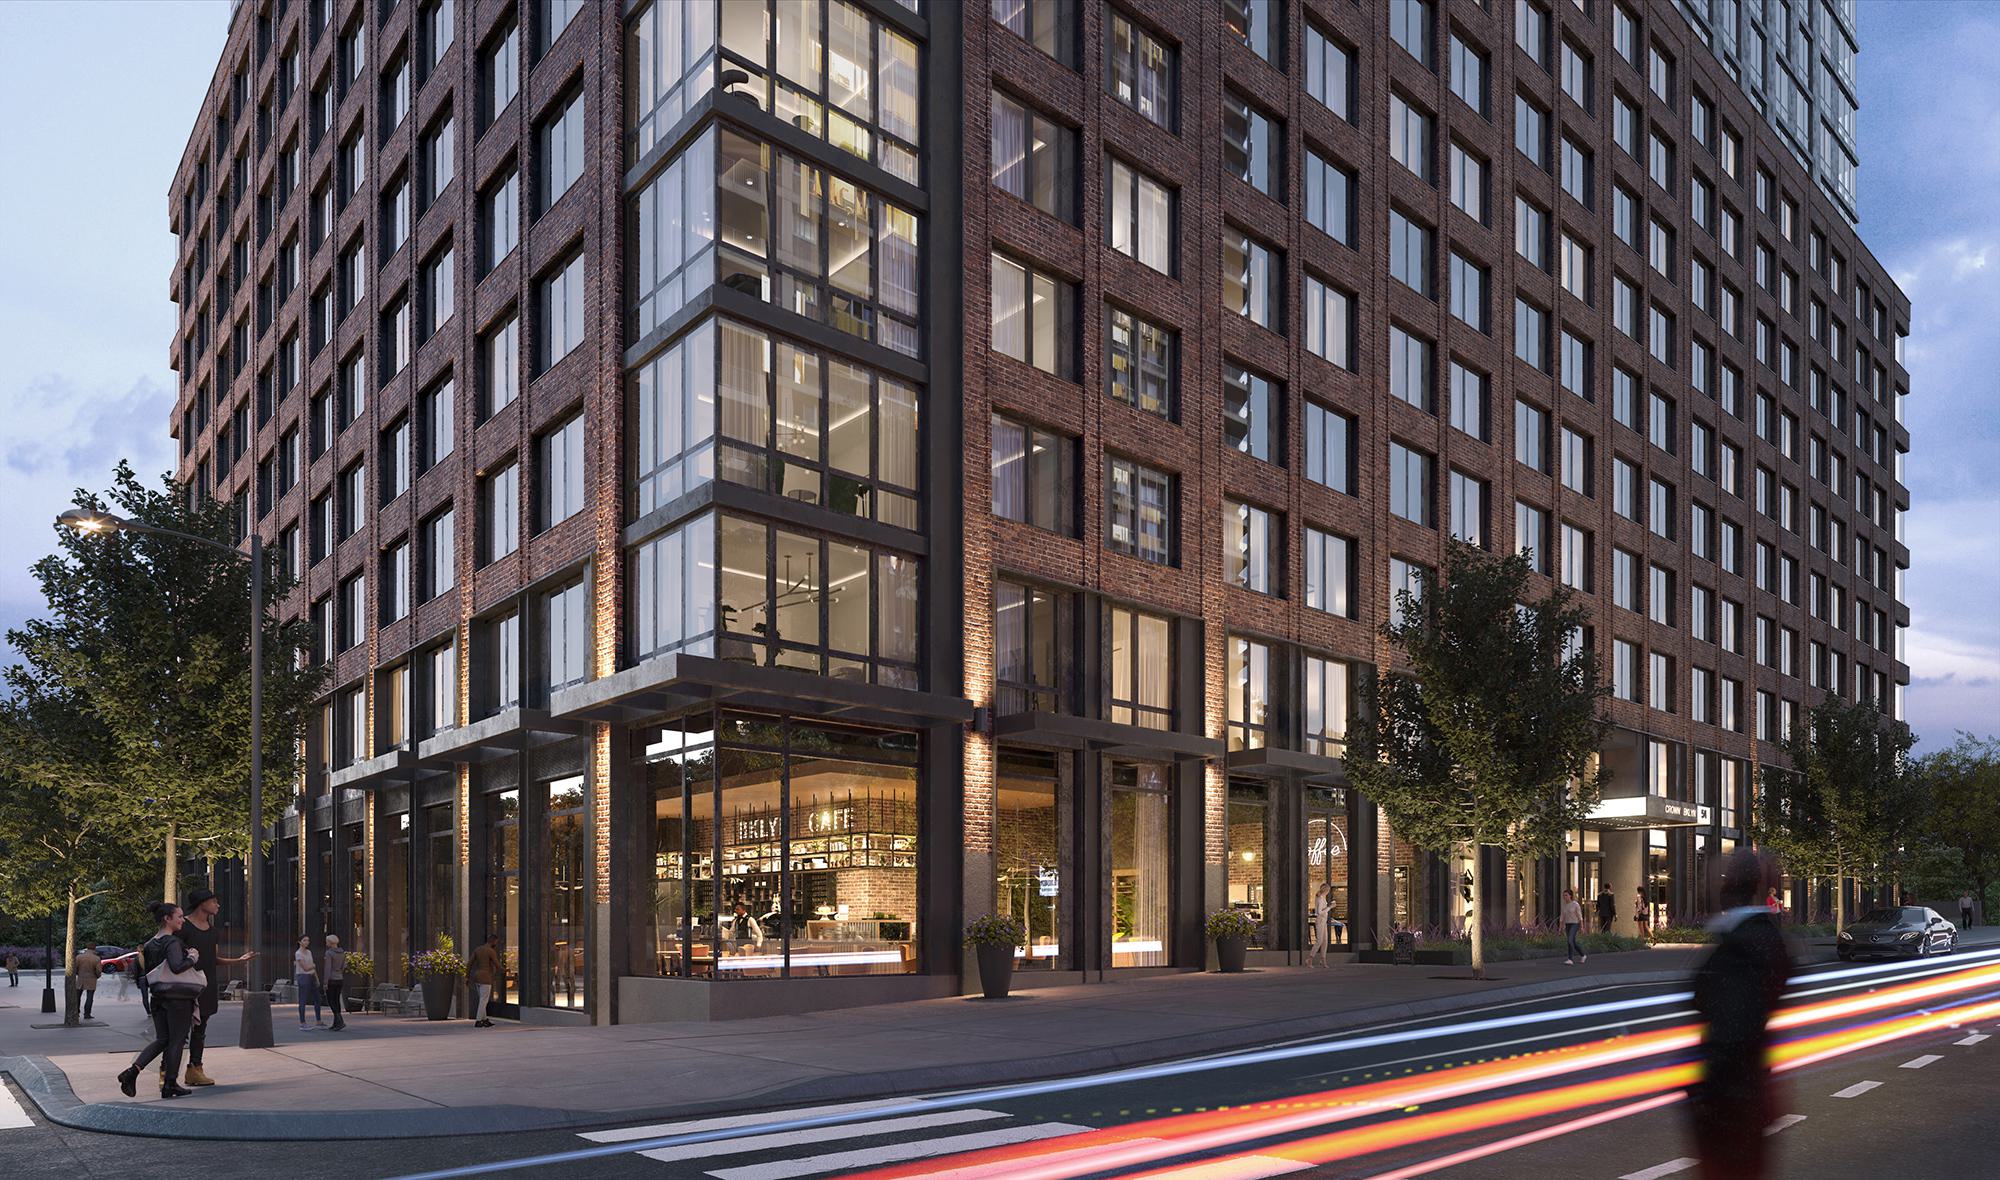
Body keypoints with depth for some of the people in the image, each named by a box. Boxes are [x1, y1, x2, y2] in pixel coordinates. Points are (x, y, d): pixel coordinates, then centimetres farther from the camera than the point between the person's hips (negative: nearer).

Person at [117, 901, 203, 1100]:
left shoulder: (151, 944, 10)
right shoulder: (173, 942, -16)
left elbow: (136, 968, 15)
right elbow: (177, 966, -30)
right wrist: (192, 958, -14)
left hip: (157, 998, 8)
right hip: (177, 997, -8)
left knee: (161, 1040, 15)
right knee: (176, 1041, 3)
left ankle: (132, 1071, -2)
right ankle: (170, 1085, 8)